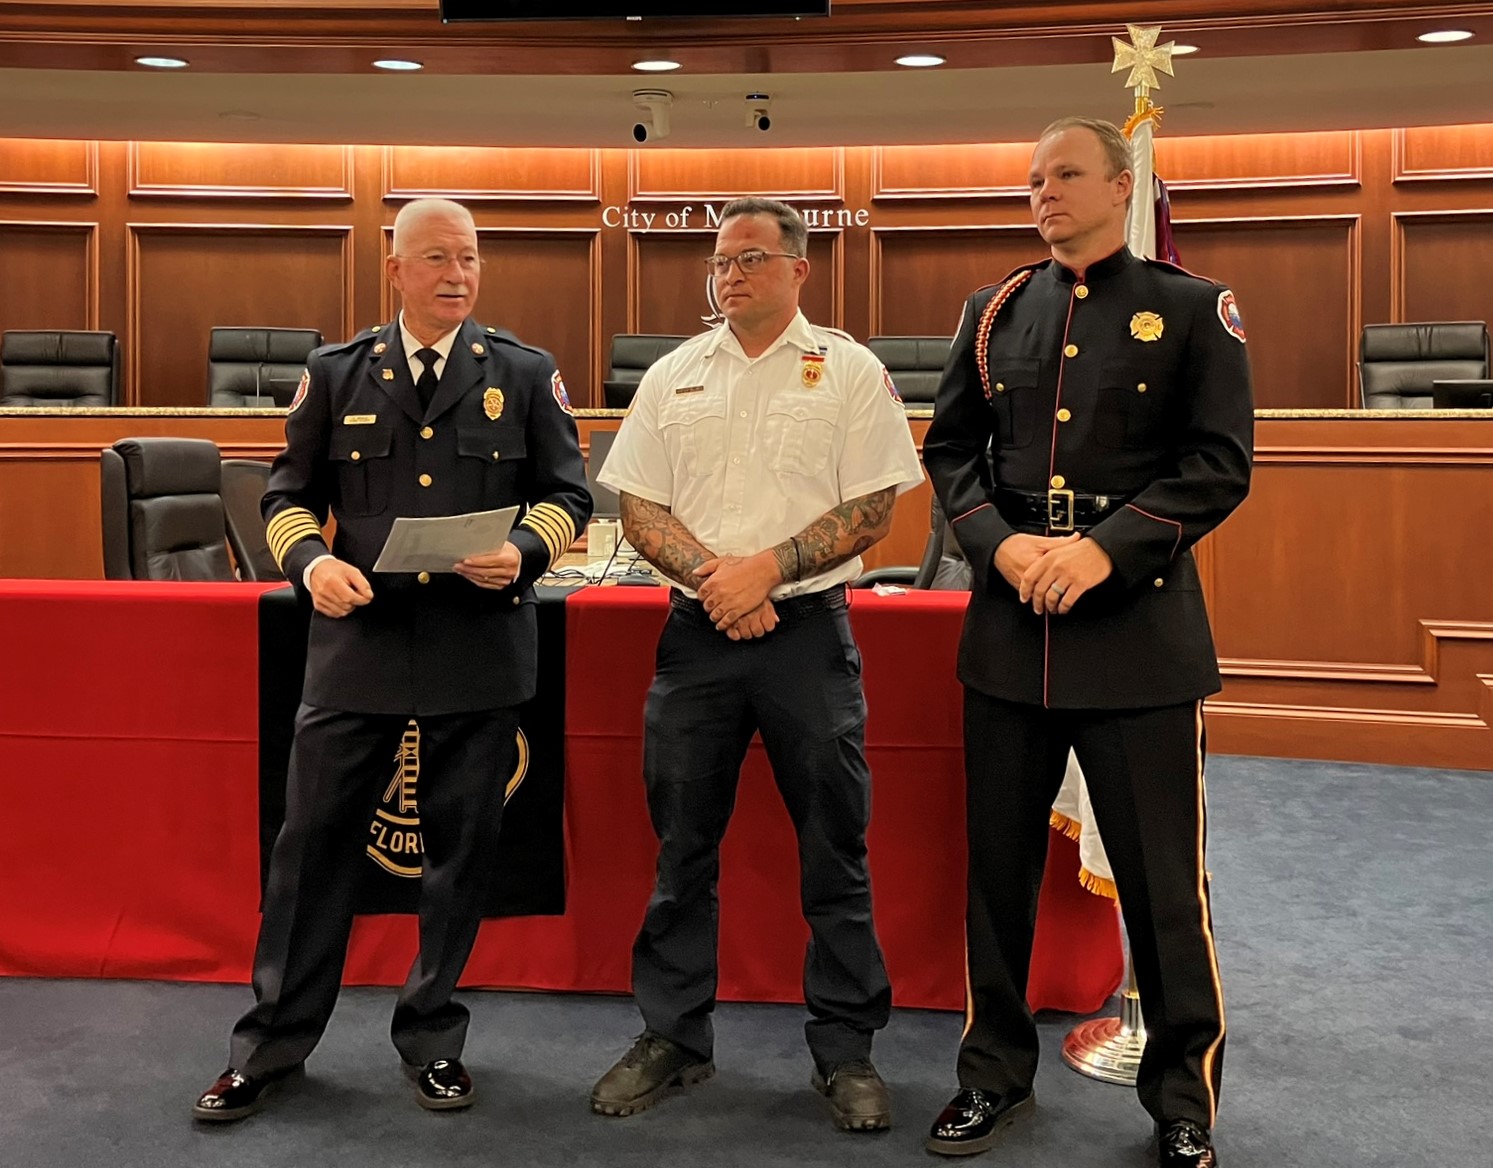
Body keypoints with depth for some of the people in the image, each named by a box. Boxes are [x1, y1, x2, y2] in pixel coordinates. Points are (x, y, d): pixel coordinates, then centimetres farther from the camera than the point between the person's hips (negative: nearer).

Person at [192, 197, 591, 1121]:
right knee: (315, 839, 4)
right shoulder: (337, 375, 8)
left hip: (479, 653, 0)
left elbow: (569, 494, 5)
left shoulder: (524, 376, 5)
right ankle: (273, 1044, 20)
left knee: (462, 849, 8)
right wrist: (310, 560, -11)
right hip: (358, 643, 1)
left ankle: (433, 1038, 26)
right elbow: (289, 494, 10)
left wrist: (525, 551, -15)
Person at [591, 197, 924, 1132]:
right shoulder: (675, 376, 11)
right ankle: (674, 1037, 23)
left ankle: (846, 1049, 17)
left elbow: (874, 508, -5)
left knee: (834, 850, 3)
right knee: (682, 846, 9)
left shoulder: (849, 371, 2)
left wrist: (766, 568, -15)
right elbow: (637, 505, 6)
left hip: (808, 631, -2)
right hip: (697, 633, 3)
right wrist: (712, 577, -10)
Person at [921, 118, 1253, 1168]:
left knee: (1162, 874, 4)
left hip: (1141, 624, -3)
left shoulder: (1192, 310, 0)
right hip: (1010, 622, 4)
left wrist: (1104, 548, -17)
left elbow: (1220, 465, -6)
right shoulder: (996, 313, 11)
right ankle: (996, 1072, 28)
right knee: (1000, 862, 11)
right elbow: (951, 449, 10)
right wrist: (1001, 543, -8)